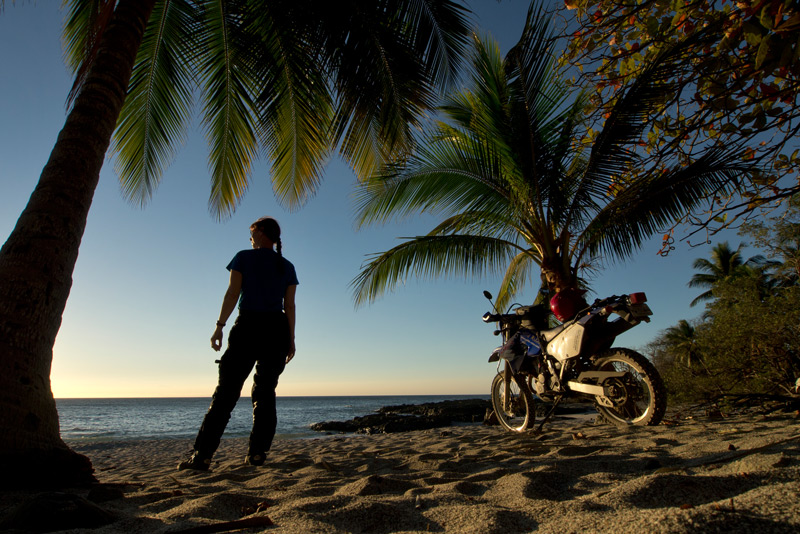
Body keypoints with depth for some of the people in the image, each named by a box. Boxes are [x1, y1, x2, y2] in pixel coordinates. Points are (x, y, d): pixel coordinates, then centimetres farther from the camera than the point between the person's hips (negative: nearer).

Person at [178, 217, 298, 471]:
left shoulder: (243, 258, 4)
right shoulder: (287, 267, 11)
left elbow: (232, 293, -6)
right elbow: (289, 306, 6)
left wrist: (219, 326, -5)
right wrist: (291, 339, 8)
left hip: (248, 327, -3)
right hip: (277, 330, 3)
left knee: (226, 391, 0)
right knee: (265, 393, 9)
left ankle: (202, 455, -3)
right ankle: (257, 452, 6)